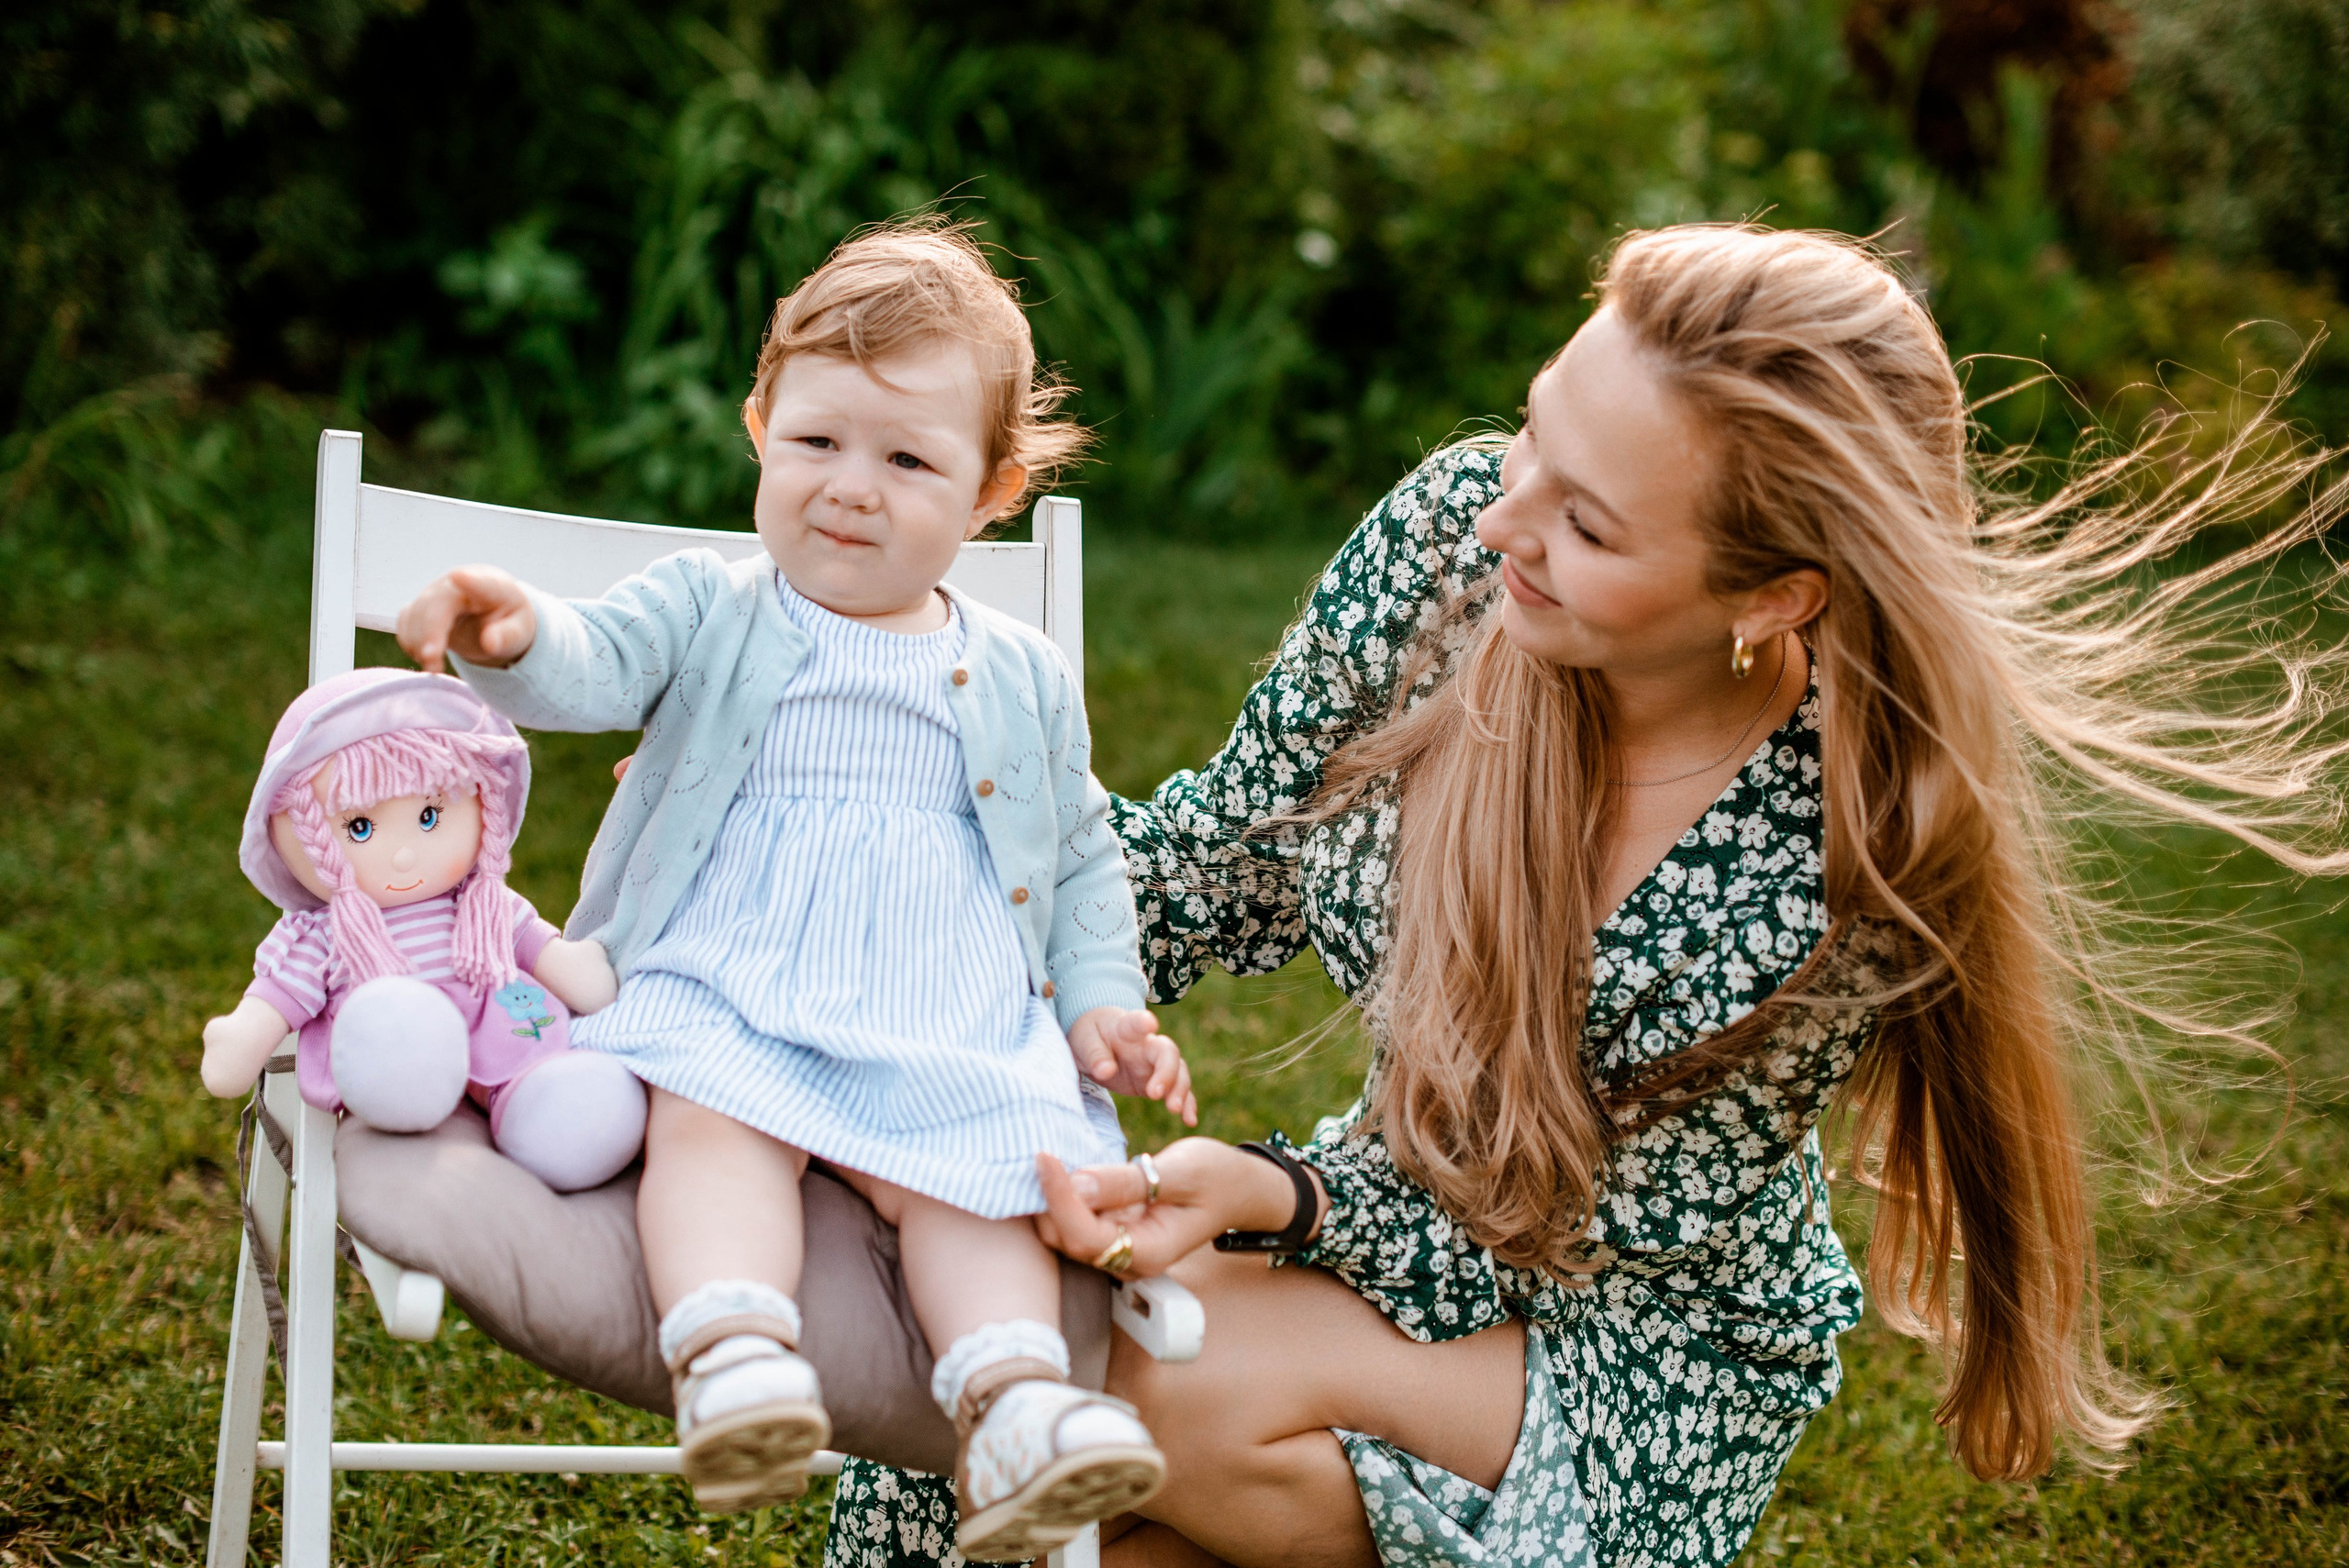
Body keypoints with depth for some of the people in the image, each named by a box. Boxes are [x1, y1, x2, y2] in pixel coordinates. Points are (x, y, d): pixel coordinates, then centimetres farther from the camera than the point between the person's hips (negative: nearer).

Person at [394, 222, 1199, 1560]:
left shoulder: (1024, 681, 18)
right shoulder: (709, 615, 11)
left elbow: (1081, 855, 24)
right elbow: (596, 666, -8)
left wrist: (1101, 1000, 9)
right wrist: (514, 637, -32)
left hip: (951, 1027, 2)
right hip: (720, 994, -1)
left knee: (970, 1171, -26)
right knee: (714, 1113, -32)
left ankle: (1015, 1402, -35)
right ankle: (731, 1349, -47)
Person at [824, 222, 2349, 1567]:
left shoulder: (1843, 879, -30)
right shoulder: (1453, 530, -18)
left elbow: (1578, 1227, -19)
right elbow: (1227, 853, -3)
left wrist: (1269, 1197, -33)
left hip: (1639, 1357, -4)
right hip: (1400, 1202, 5)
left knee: (1165, 1401, -26)